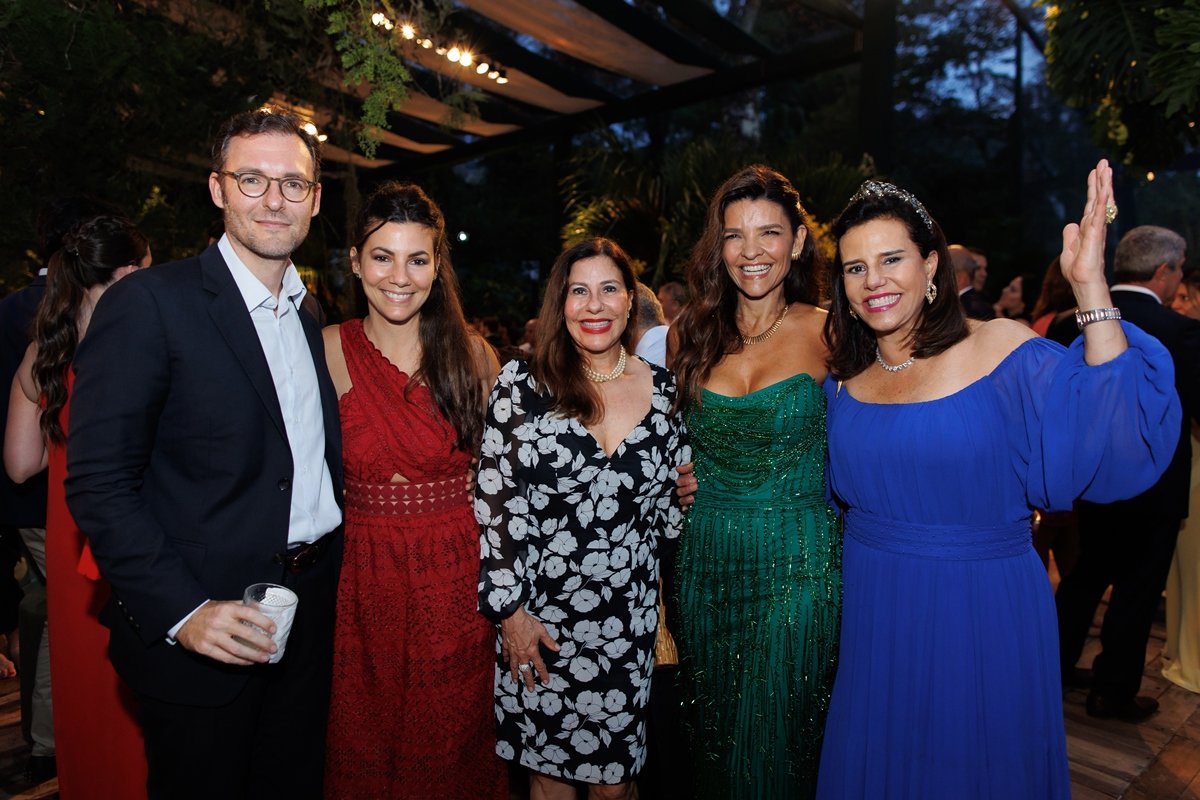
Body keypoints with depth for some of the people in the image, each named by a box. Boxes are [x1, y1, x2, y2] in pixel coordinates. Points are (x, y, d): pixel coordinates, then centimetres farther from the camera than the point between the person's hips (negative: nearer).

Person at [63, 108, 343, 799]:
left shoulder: (316, 316, 7)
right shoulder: (149, 303, -12)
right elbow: (99, 483, -16)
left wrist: (329, 574, 5)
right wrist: (181, 612, -21)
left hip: (313, 610, 6)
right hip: (199, 633, -6)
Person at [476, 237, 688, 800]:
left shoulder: (662, 389, 1)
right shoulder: (522, 383, -8)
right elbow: (494, 503, -8)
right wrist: (509, 609, -9)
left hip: (629, 619, 2)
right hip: (539, 613, -2)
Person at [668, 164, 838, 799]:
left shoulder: (827, 332, -6)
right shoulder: (689, 335, 3)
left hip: (799, 564, -3)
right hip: (707, 561, 3)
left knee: (773, 748, 8)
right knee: (713, 739, 19)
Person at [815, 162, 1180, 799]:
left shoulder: (1001, 349, -12)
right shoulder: (844, 376, 0)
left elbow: (1117, 447, -26)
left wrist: (1090, 287, -30)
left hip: (984, 610, -3)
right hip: (874, 613, 4)